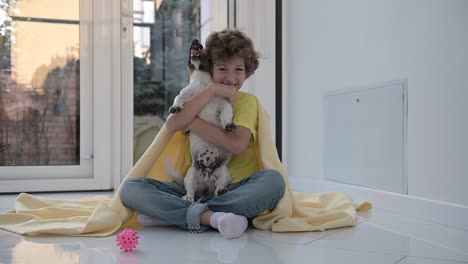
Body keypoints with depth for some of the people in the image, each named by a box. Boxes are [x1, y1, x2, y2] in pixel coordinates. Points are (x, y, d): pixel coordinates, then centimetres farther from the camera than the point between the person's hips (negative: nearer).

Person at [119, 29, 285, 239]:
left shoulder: (247, 101, 5)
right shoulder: (195, 99, 13)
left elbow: (237, 145, -14)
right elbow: (172, 125, -10)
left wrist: (192, 122, -11)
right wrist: (212, 90, -11)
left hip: (234, 190, -2)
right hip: (194, 190, 2)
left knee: (273, 180, -34)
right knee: (130, 188, -16)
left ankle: (171, 213, -30)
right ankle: (210, 217, -31)